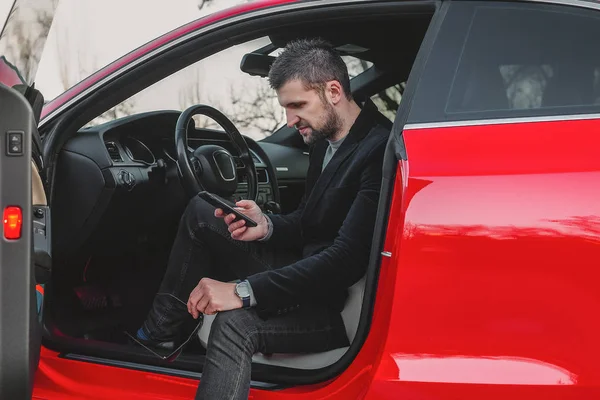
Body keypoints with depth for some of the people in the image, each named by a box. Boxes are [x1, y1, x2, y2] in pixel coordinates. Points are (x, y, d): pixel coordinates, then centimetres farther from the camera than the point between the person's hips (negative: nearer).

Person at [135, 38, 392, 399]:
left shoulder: (379, 150, -23)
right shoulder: (326, 138, 7)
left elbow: (347, 259, -30)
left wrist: (242, 291, -31)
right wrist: (267, 226, -7)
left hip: (342, 303, -10)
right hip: (308, 271, 10)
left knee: (235, 325, -36)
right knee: (200, 213, 7)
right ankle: (158, 333, 9)